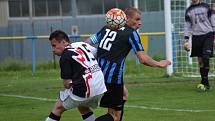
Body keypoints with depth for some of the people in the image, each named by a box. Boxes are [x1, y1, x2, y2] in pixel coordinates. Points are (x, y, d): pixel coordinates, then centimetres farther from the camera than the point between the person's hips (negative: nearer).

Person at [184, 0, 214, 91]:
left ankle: (204, 83, -11)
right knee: (200, 60, 3)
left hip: (207, 35, -2)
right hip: (196, 36, 2)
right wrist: (186, 40, 3)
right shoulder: (189, 11, 8)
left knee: (206, 58, -16)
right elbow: (187, 26, 10)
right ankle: (206, 84, 11)